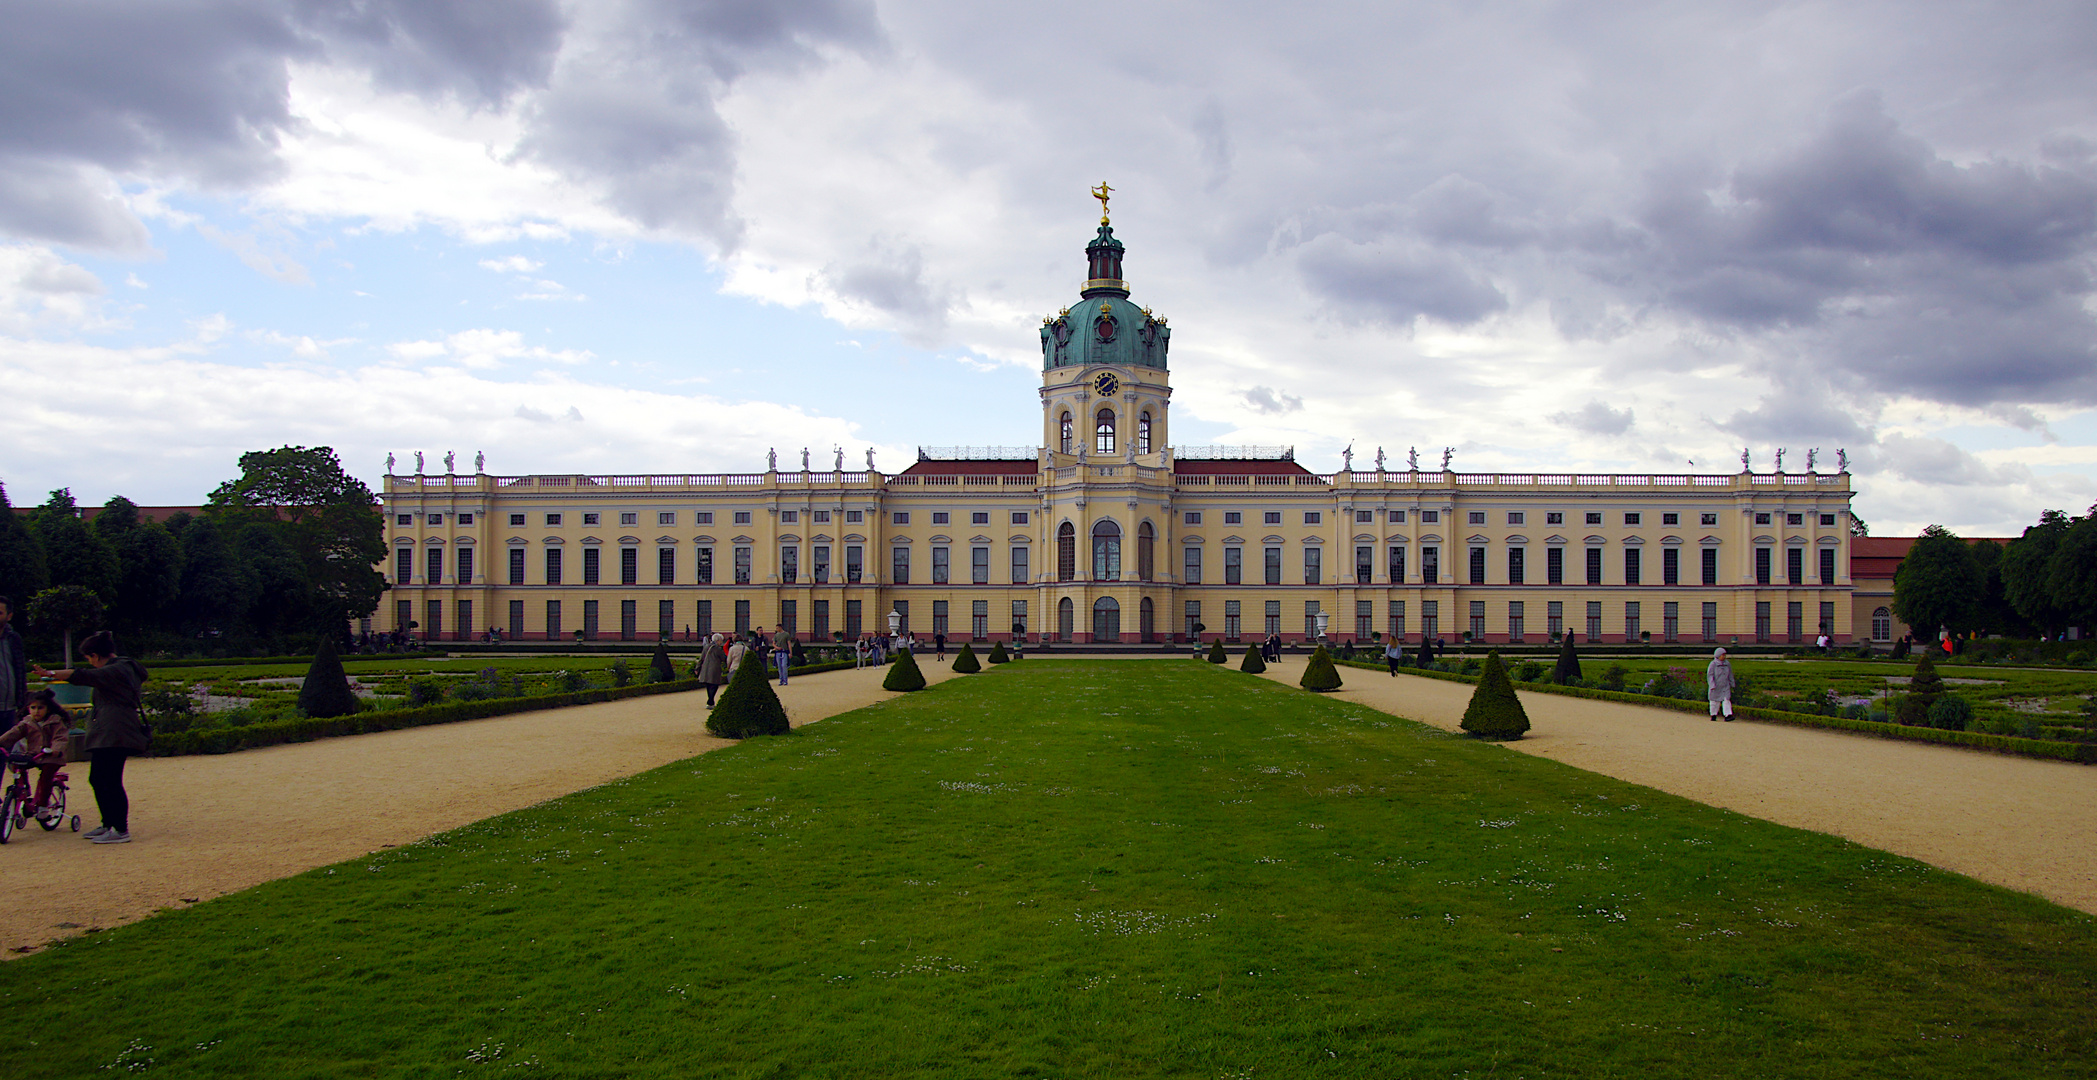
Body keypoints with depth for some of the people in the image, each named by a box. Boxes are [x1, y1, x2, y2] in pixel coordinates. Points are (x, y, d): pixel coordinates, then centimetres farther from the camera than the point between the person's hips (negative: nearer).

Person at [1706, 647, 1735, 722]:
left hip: (1725, 686, 3)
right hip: (1716, 687, -3)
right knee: (1715, 701, 7)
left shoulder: (1727, 664, 5)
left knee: (1726, 700, -10)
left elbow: (1730, 675, 17)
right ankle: (1713, 715, 22)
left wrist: (1732, 685, 19)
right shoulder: (1713, 664, -9)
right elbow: (1709, 675, -10)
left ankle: (1728, 715, -16)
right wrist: (1712, 686, -18)